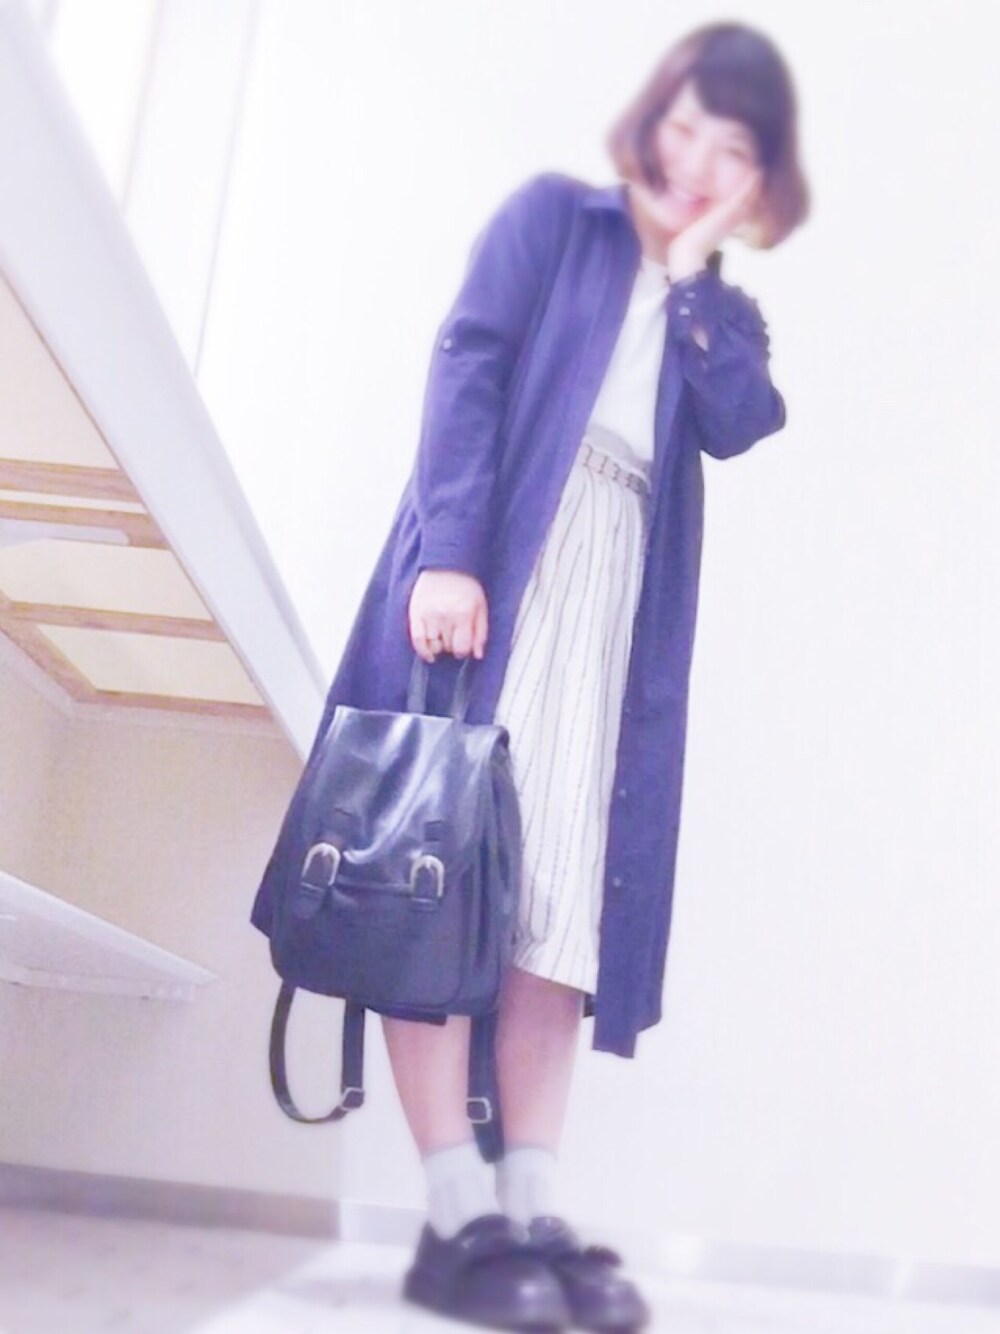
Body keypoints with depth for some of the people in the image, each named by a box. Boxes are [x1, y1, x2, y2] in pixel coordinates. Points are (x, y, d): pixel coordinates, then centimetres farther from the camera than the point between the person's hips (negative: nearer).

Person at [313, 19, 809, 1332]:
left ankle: (532, 1213, -1)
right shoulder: (553, 215, 13)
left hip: (614, 617, 4)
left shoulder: (719, 311, 24)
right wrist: (448, 552, -16)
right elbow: (466, 367, -2)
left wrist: (695, 265, 5)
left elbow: (737, 425, 3)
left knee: (568, 906, -5)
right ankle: (460, 1219, -5)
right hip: (489, 576, -3)